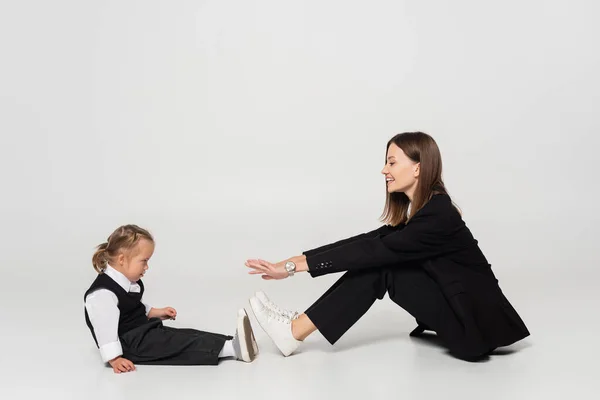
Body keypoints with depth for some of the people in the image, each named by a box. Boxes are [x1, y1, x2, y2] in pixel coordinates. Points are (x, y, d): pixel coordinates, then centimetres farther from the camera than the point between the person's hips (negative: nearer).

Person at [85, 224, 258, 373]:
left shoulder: (128, 281, 8)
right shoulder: (103, 293, -25)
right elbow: (105, 329, -26)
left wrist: (156, 312, 16)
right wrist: (115, 360, -26)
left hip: (144, 331, 10)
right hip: (130, 344, -10)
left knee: (186, 336, -7)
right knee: (174, 343, -23)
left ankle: (234, 344, -21)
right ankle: (232, 348, -35)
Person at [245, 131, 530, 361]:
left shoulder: (438, 215, -22)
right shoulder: (415, 209, 6)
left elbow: (373, 251, -24)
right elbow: (367, 243, 1)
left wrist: (295, 267, -23)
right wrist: (298, 259, -8)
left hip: (476, 325, -8)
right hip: (454, 307, 8)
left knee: (378, 263, -17)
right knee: (374, 261, -6)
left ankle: (296, 331, -13)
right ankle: (299, 324, -7)